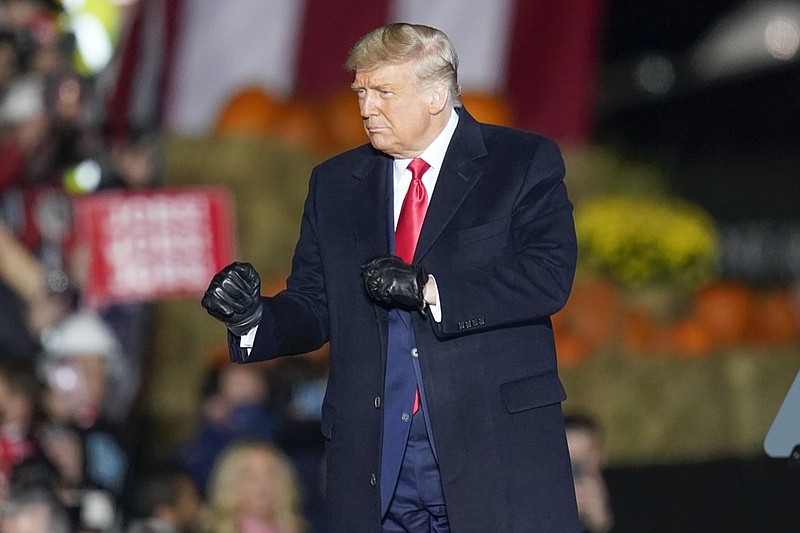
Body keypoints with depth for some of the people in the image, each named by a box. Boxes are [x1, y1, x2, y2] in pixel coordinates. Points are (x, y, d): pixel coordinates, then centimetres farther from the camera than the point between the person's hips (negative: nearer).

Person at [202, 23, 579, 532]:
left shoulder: (525, 163, 2)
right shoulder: (336, 184, 16)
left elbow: (549, 276, -11)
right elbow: (314, 308, 14)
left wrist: (428, 287, -18)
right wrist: (253, 317, -8)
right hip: (378, 462, 3)